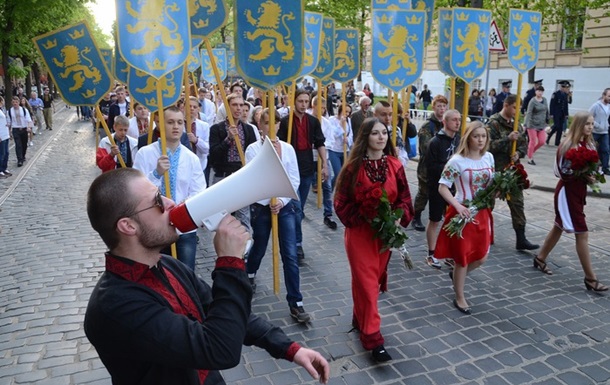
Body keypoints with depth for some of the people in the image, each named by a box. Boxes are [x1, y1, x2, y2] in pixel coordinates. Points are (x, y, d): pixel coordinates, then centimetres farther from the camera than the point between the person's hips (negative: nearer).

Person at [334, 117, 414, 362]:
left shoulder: (395, 166, -1)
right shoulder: (354, 166, -11)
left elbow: (404, 198, 4)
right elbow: (342, 202, -7)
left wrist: (398, 217, -14)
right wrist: (364, 217, -18)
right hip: (359, 232, -4)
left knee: (374, 279, 16)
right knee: (366, 283, -2)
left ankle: (360, 319, 39)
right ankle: (372, 338, 6)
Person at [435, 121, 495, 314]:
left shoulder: (489, 158, 2)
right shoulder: (457, 161, -16)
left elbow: (491, 183, 14)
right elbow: (442, 187, -14)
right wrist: (457, 205, -27)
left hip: (482, 213, 6)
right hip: (463, 213, -6)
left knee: (481, 257, 12)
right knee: (463, 258, 6)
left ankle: (456, 274, 42)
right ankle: (459, 298, 25)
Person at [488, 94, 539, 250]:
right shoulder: (493, 123, -10)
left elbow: (524, 144, 12)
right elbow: (489, 145, -20)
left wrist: (519, 153, -8)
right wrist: (508, 139, -25)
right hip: (495, 169, -6)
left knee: (517, 202, 3)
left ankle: (521, 239, 7)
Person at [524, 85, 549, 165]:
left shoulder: (544, 99, 8)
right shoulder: (533, 101, -10)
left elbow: (546, 111, 16)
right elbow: (529, 113, -15)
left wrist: (547, 121, 16)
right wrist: (526, 124, -21)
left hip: (542, 125, 6)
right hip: (532, 124, -6)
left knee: (541, 142, 1)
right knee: (533, 141, -1)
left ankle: (531, 151, 25)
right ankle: (530, 159, 10)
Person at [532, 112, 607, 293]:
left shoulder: (589, 144, 6)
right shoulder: (568, 145, -17)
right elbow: (561, 171, -16)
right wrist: (583, 175, -21)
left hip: (579, 190, 8)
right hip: (567, 191, -8)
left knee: (559, 227, 18)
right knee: (582, 233, -7)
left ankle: (540, 258, 33)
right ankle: (590, 278, 1)